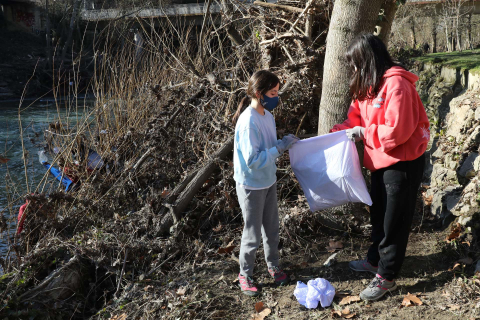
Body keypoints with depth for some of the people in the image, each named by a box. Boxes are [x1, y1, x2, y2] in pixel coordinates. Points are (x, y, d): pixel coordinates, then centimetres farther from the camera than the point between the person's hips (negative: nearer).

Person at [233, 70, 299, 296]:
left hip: (269, 181, 8)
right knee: (252, 233, 6)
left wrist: (285, 143, -6)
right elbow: (253, 160, -28)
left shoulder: (267, 115, 0)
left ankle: (273, 266, 39)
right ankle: (245, 274, 26)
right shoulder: (248, 122, -26)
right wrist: (280, 147, -24)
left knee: (271, 228, 20)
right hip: (251, 186, -8)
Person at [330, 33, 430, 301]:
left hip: (403, 161, -9)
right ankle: (376, 260, 40)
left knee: (394, 220, 3)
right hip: (380, 160, 9)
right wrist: (336, 134, -3)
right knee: (379, 214, 22)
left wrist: (363, 133, -18)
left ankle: (387, 276, 16)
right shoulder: (369, 85, 6)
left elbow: (396, 131, -28)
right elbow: (357, 118, 10)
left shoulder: (396, 84, -24)